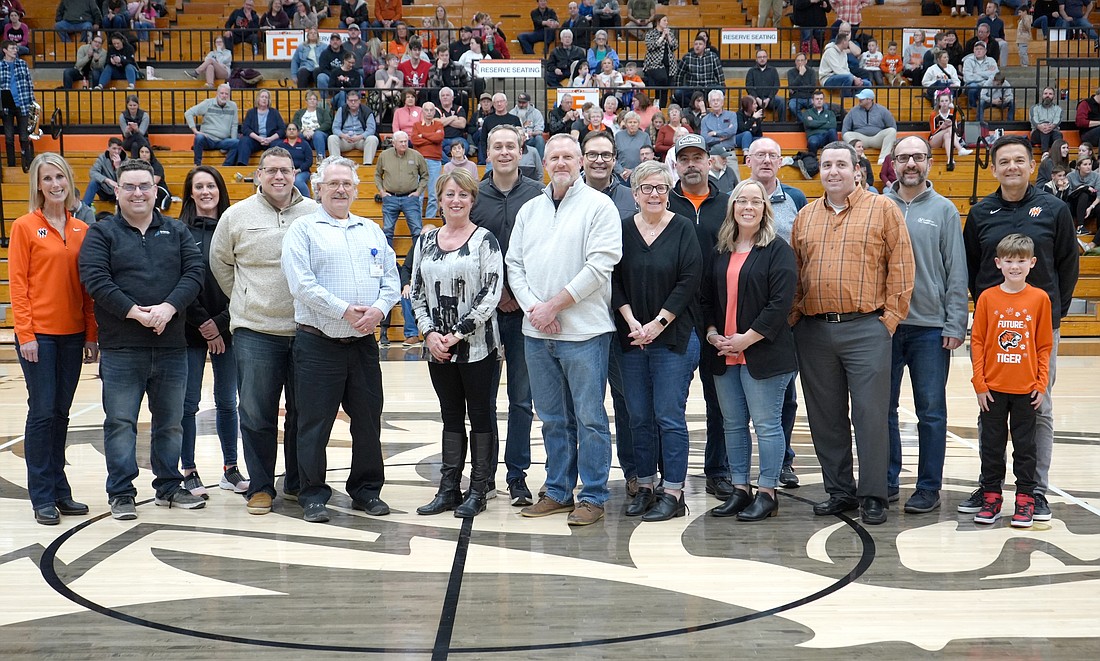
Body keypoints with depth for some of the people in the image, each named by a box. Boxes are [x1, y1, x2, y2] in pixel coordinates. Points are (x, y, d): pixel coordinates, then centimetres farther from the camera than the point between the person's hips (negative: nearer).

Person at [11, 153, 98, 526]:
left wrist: (91, 334, 7)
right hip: (39, 335, -4)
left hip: (73, 334, 4)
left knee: (61, 412, 10)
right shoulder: (25, 227, -3)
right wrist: (25, 333, -11)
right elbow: (18, 285, -6)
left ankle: (59, 489, 19)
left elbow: (87, 287, 10)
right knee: (42, 412, -1)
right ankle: (42, 497, 7)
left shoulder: (81, 230, 8)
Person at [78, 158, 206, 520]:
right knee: (120, 422, 1)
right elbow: (95, 279, -9)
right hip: (120, 349, -3)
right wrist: (134, 311, -19)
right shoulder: (101, 233, 3)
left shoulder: (177, 232, 11)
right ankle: (121, 493, 11)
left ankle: (169, 486, 24)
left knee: (170, 422, 12)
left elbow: (194, 272, 0)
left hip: (171, 346, 3)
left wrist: (169, 306, -17)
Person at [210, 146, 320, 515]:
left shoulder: (315, 214, 3)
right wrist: (245, 301, 13)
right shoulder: (237, 216, 4)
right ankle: (260, 488, 14)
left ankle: (298, 484, 24)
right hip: (255, 331, -1)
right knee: (257, 414, 2)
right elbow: (220, 263, 15)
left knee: (304, 412, 9)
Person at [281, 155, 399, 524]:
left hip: (364, 343, 4)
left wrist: (379, 308, -10)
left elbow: (391, 278, 10)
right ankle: (313, 496, 11)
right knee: (314, 424, 1)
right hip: (318, 344, -4)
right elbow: (301, 284, -12)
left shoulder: (371, 231, 16)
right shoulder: (303, 230, 0)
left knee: (368, 420, 10)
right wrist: (344, 311, -17)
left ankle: (366, 490, 23)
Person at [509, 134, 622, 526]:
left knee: (589, 419, -1)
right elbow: (514, 264, 11)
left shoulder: (599, 206, -3)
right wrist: (533, 307, -6)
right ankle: (558, 492, 23)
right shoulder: (530, 210, 14)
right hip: (536, 332, 5)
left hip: (583, 332, -5)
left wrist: (554, 305, -13)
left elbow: (600, 266, -12)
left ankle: (593, 497, 8)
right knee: (552, 419, 13)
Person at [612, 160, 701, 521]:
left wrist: (658, 323, -11)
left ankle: (674, 493, 4)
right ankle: (645, 487, 18)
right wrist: (632, 322, -8)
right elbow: (613, 280, 3)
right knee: (639, 416, 8)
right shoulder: (622, 229, 6)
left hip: (673, 337, -3)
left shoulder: (683, 228, -1)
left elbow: (689, 281, -7)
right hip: (631, 338, 3)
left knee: (669, 416, -3)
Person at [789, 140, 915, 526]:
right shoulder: (805, 217, 14)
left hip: (866, 329, -4)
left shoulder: (883, 210, 2)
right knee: (825, 417, 9)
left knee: (870, 414, -3)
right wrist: (794, 317, 5)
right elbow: (794, 273, 16)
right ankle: (839, 492, 20)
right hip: (814, 331, 4)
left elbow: (901, 267, -1)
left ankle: (873, 497, 7)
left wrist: (891, 317, -7)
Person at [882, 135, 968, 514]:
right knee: (883, 408, 8)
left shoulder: (944, 210, 4)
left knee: (931, 411, 3)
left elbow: (957, 273, 1)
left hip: (930, 327, -1)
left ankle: (929, 487, 12)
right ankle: (887, 480, 20)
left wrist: (955, 325, -5)